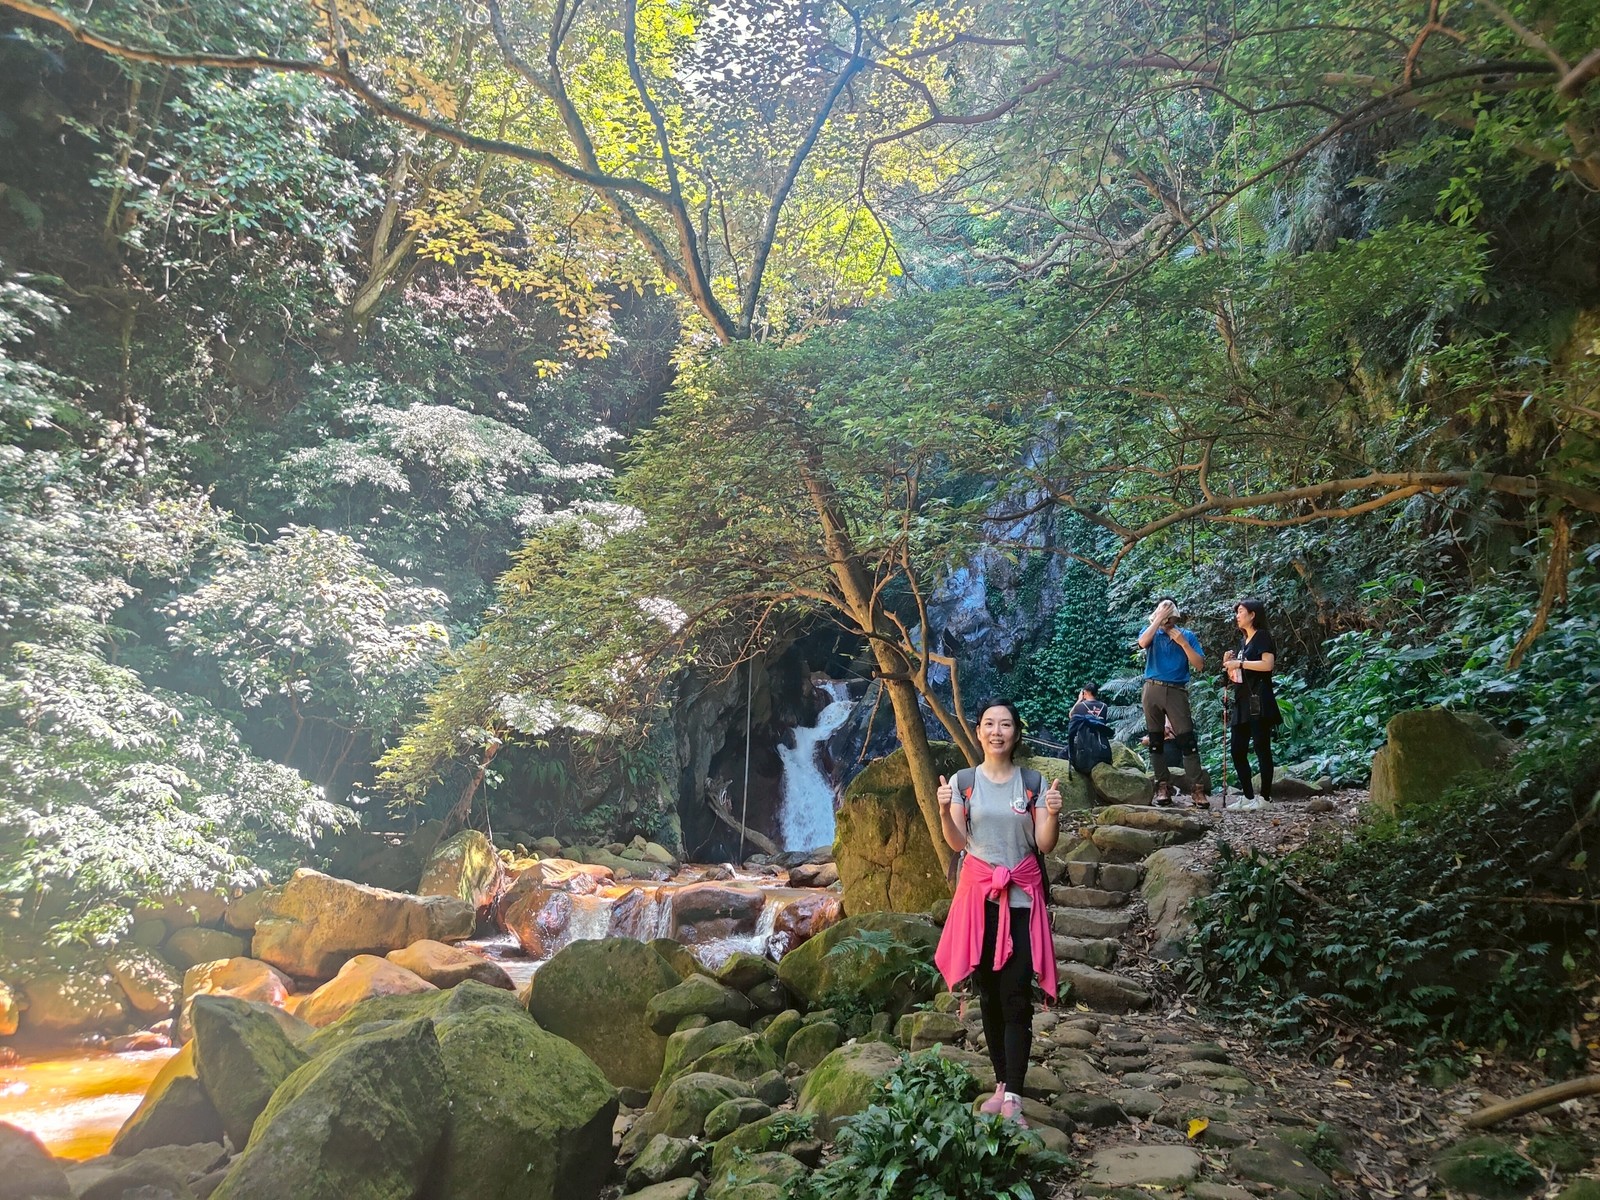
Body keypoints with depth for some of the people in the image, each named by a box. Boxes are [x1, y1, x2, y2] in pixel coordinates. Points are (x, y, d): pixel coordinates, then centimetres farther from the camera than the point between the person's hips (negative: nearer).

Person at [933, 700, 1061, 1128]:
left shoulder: (1034, 783, 1)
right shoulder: (963, 781, 2)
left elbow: (1044, 845, 0)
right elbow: (957, 843, 1)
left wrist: (1053, 814, -18)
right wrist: (944, 811, -16)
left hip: (1021, 897, -1)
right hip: (979, 892, 1)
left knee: (1016, 996, -6)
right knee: (988, 993, 7)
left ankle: (1012, 1099, -6)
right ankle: (1002, 1085, 19)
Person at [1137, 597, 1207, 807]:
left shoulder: (1187, 635, 9)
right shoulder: (1151, 632, 9)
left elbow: (1199, 665, 1)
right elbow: (1142, 643, -16)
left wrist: (1183, 643, -9)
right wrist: (1158, 620, -11)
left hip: (1177, 691, -1)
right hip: (1153, 690, 1)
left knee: (1187, 741, -8)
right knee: (1156, 741, 3)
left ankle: (1197, 789, -8)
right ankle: (1163, 786, 8)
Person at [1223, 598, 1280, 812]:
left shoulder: (1262, 636, -3)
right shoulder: (1243, 640, 20)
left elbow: (1267, 664, -18)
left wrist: (1239, 663, -15)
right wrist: (1229, 665, 5)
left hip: (1258, 701, -8)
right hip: (1242, 701, 8)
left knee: (1261, 748, -5)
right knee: (1237, 750, 4)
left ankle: (1265, 797, -2)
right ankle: (1248, 797, 7)